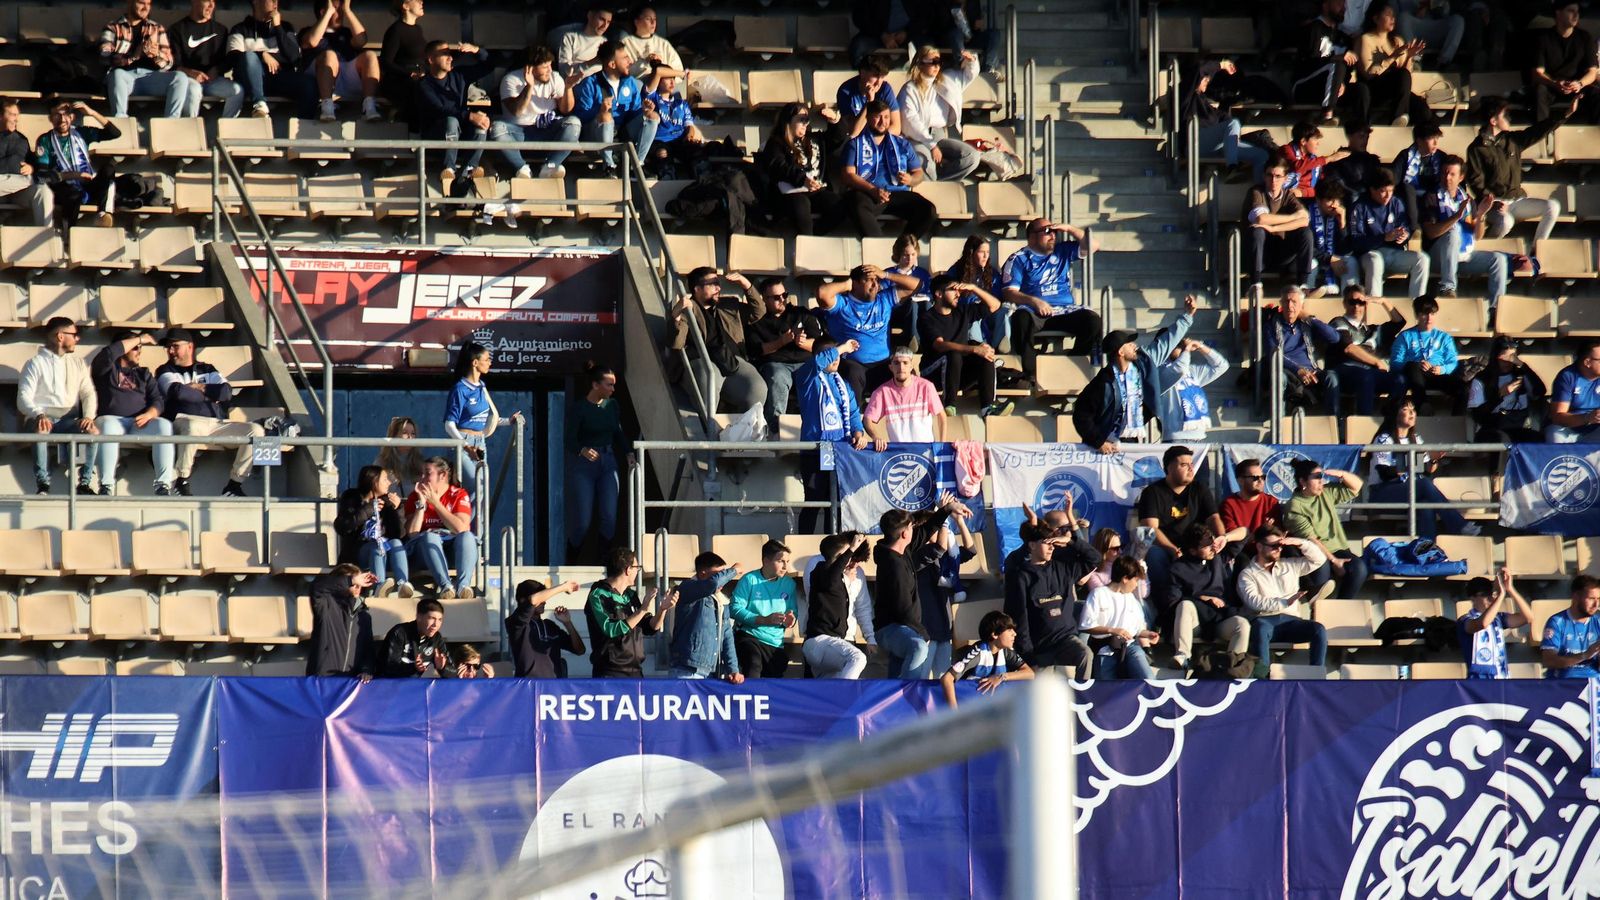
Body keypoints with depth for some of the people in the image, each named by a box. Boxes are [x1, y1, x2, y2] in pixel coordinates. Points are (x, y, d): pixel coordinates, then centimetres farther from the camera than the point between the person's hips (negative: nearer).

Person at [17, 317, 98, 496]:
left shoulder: (78, 362, 20)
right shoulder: (35, 363, 5)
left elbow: (88, 393, 10)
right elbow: (24, 399, -6)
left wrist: (89, 416, -12)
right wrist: (39, 415, -28)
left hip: (69, 420, 3)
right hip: (42, 419, -3)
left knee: (93, 431, -28)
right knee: (41, 430, -39)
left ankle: (85, 482, -22)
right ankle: (42, 486, -36)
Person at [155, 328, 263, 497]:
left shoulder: (207, 369, 24)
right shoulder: (166, 371, 15)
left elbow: (226, 392, 6)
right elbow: (178, 392, -7)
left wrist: (202, 388, 1)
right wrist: (211, 395, 2)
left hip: (217, 425, 4)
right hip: (185, 420, -4)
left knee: (256, 431, -15)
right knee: (192, 426, -42)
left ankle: (234, 484, -12)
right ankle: (182, 482, -29)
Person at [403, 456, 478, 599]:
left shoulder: (459, 494, 4)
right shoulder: (415, 496, 7)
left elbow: (461, 528, -13)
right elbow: (412, 533, -5)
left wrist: (435, 502, -9)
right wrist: (421, 503, -11)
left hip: (453, 549, 0)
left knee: (467, 536, -31)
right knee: (430, 537, -33)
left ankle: (463, 585, -49)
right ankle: (446, 585, -50)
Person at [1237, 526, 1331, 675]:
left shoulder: (1290, 565, 24)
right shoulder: (1247, 574, 9)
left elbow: (1319, 560, 22)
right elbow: (1253, 601, -8)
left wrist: (1300, 543, 7)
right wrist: (1285, 603, -17)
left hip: (1290, 620, 4)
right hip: (1265, 620, -4)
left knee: (1319, 629, -25)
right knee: (1261, 627, -41)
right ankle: (1262, 675, -50)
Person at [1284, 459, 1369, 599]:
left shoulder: (1327, 493, 12)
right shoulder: (1294, 507, -8)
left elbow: (1356, 485, 18)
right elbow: (1310, 539, -15)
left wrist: (1340, 474, -3)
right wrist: (1333, 561, -20)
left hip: (1338, 550, 6)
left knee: (1359, 568, -25)